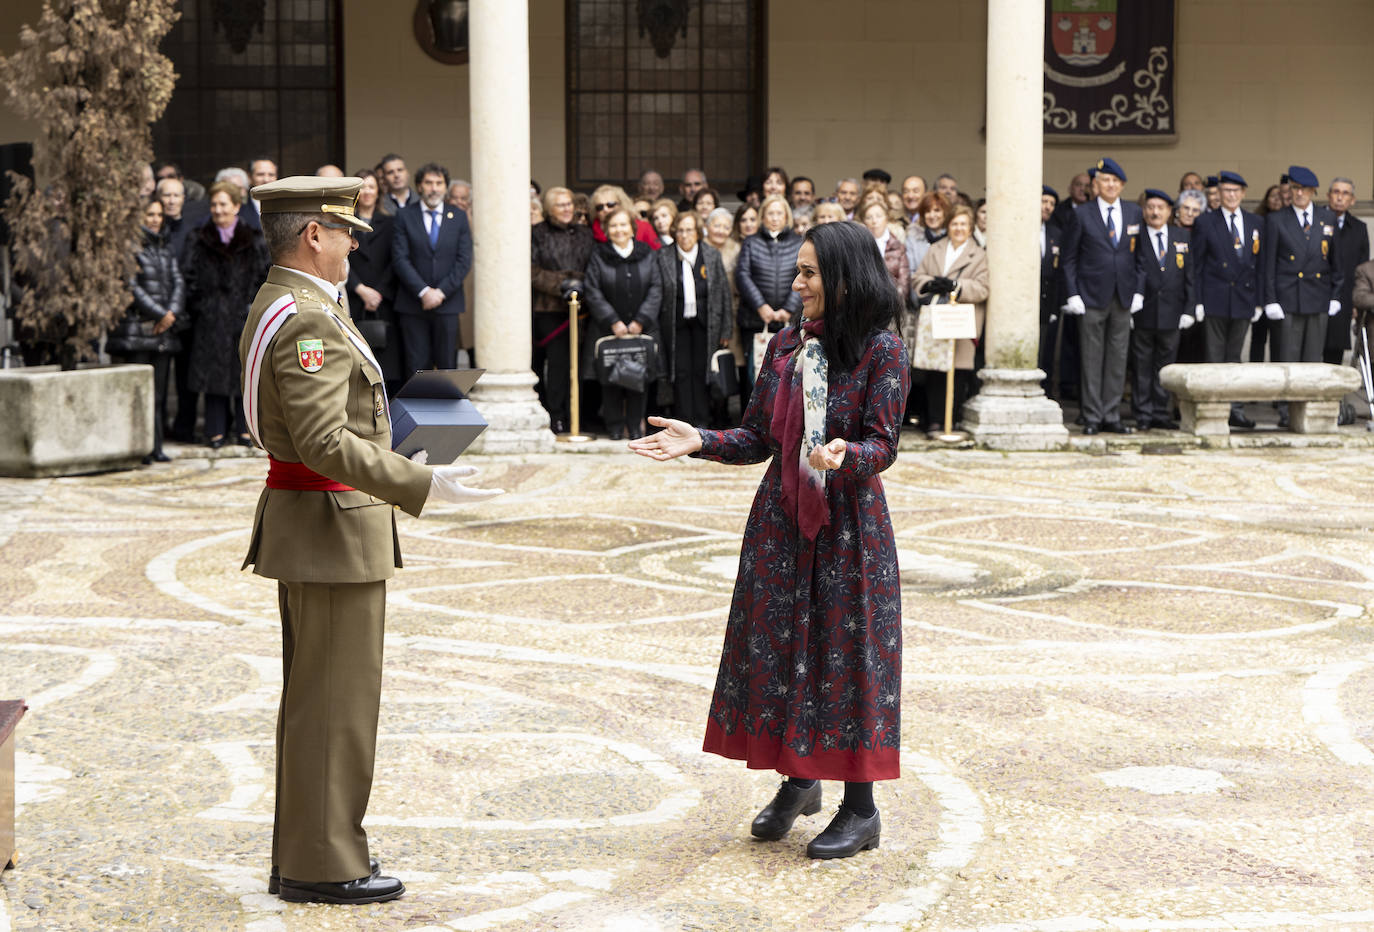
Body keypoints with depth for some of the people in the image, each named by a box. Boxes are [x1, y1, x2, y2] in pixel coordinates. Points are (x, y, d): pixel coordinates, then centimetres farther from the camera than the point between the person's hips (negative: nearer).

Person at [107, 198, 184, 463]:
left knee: (159, 392, 5)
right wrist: (160, 313, -11)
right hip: (137, 327, -6)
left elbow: (177, 282, 12)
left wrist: (171, 314, -4)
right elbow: (132, 286, -11)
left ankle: (155, 447, 8)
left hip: (164, 330, 6)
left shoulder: (165, 247, 17)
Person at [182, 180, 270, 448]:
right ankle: (217, 429, 5)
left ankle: (245, 428, 9)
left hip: (244, 316, 0)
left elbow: (266, 275, 4)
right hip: (211, 320, 0)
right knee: (213, 372, -1)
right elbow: (188, 276, 4)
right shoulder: (199, 240, 6)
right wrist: (197, 307, -4)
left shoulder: (253, 241, 5)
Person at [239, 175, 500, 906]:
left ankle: (305, 852, 24)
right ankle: (323, 865, 4)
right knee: (336, 700, -3)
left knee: (314, 698, 16)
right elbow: (325, 443, -28)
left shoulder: (274, 308, 13)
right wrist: (422, 487, -29)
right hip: (332, 528, -11)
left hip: (301, 520, 11)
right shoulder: (310, 322, -20)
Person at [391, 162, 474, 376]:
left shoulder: (458, 217, 9)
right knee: (417, 365, -3)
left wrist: (441, 292, -9)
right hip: (413, 304, -1)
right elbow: (400, 259, -4)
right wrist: (423, 291, -13)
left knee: (447, 364, 0)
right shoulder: (404, 216, 4)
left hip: (448, 303, 1)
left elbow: (464, 260, 2)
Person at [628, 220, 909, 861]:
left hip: (848, 523, -6)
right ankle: (799, 781, 28)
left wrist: (843, 457, -35)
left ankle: (860, 808, 11)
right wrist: (699, 441, -8)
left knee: (848, 650, -1)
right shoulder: (785, 345, 7)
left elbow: (883, 445, -15)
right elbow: (757, 437, 7)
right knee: (778, 645, 9)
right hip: (781, 519, 6)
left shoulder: (881, 351, -10)